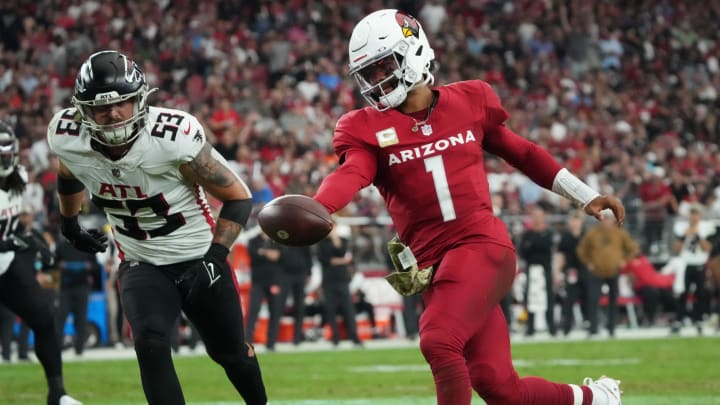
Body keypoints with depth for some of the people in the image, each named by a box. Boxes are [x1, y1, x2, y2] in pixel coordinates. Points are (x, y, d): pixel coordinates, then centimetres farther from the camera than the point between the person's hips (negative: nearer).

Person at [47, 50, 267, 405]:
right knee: (150, 345, -25)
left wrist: (216, 255, -20)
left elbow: (238, 197, -15)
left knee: (231, 352, 17)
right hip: (141, 266, 2)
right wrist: (69, 224, 27)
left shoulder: (174, 137, -28)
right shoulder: (68, 139, -16)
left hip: (199, 259, -2)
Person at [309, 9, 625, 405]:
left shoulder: (468, 102, 7)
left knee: (438, 341, -26)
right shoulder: (369, 128, 3)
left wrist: (586, 197, 24)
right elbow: (350, 174, -17)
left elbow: (521, 152, 20)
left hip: (481, 244, -2)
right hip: (432, 263, 2)